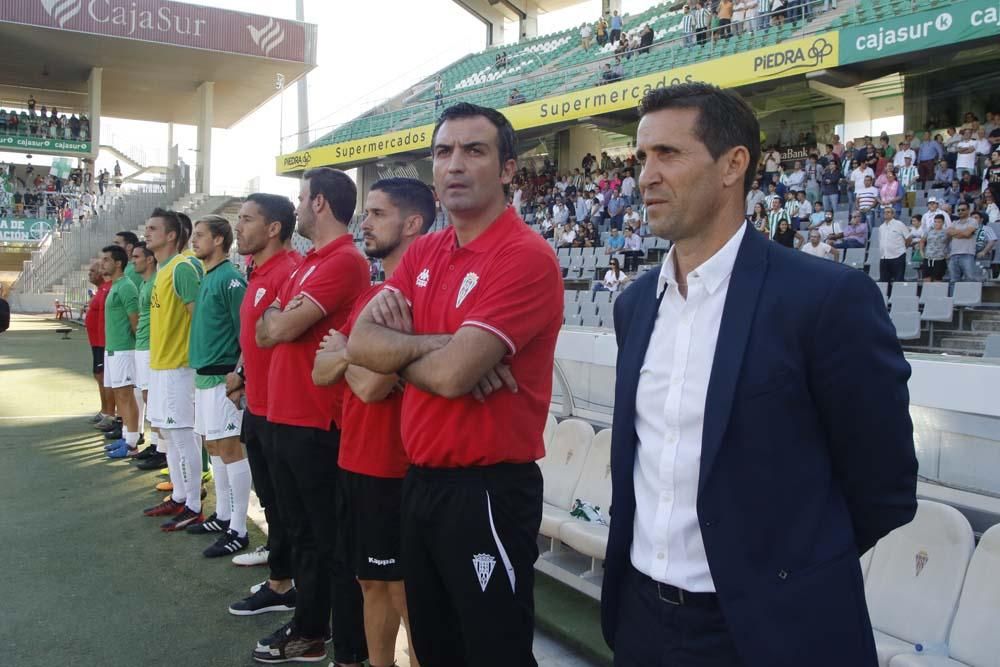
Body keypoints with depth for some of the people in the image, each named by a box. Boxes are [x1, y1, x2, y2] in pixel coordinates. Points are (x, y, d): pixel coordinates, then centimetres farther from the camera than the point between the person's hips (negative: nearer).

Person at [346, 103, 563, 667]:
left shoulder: (527, 257, -18)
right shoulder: (423, 253, 8)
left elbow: (452, 374, -26)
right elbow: (360, 342, -2)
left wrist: (398, 346, -7)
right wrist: (436, 344, -17)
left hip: (489, 489, -8)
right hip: (421, 480, 8)